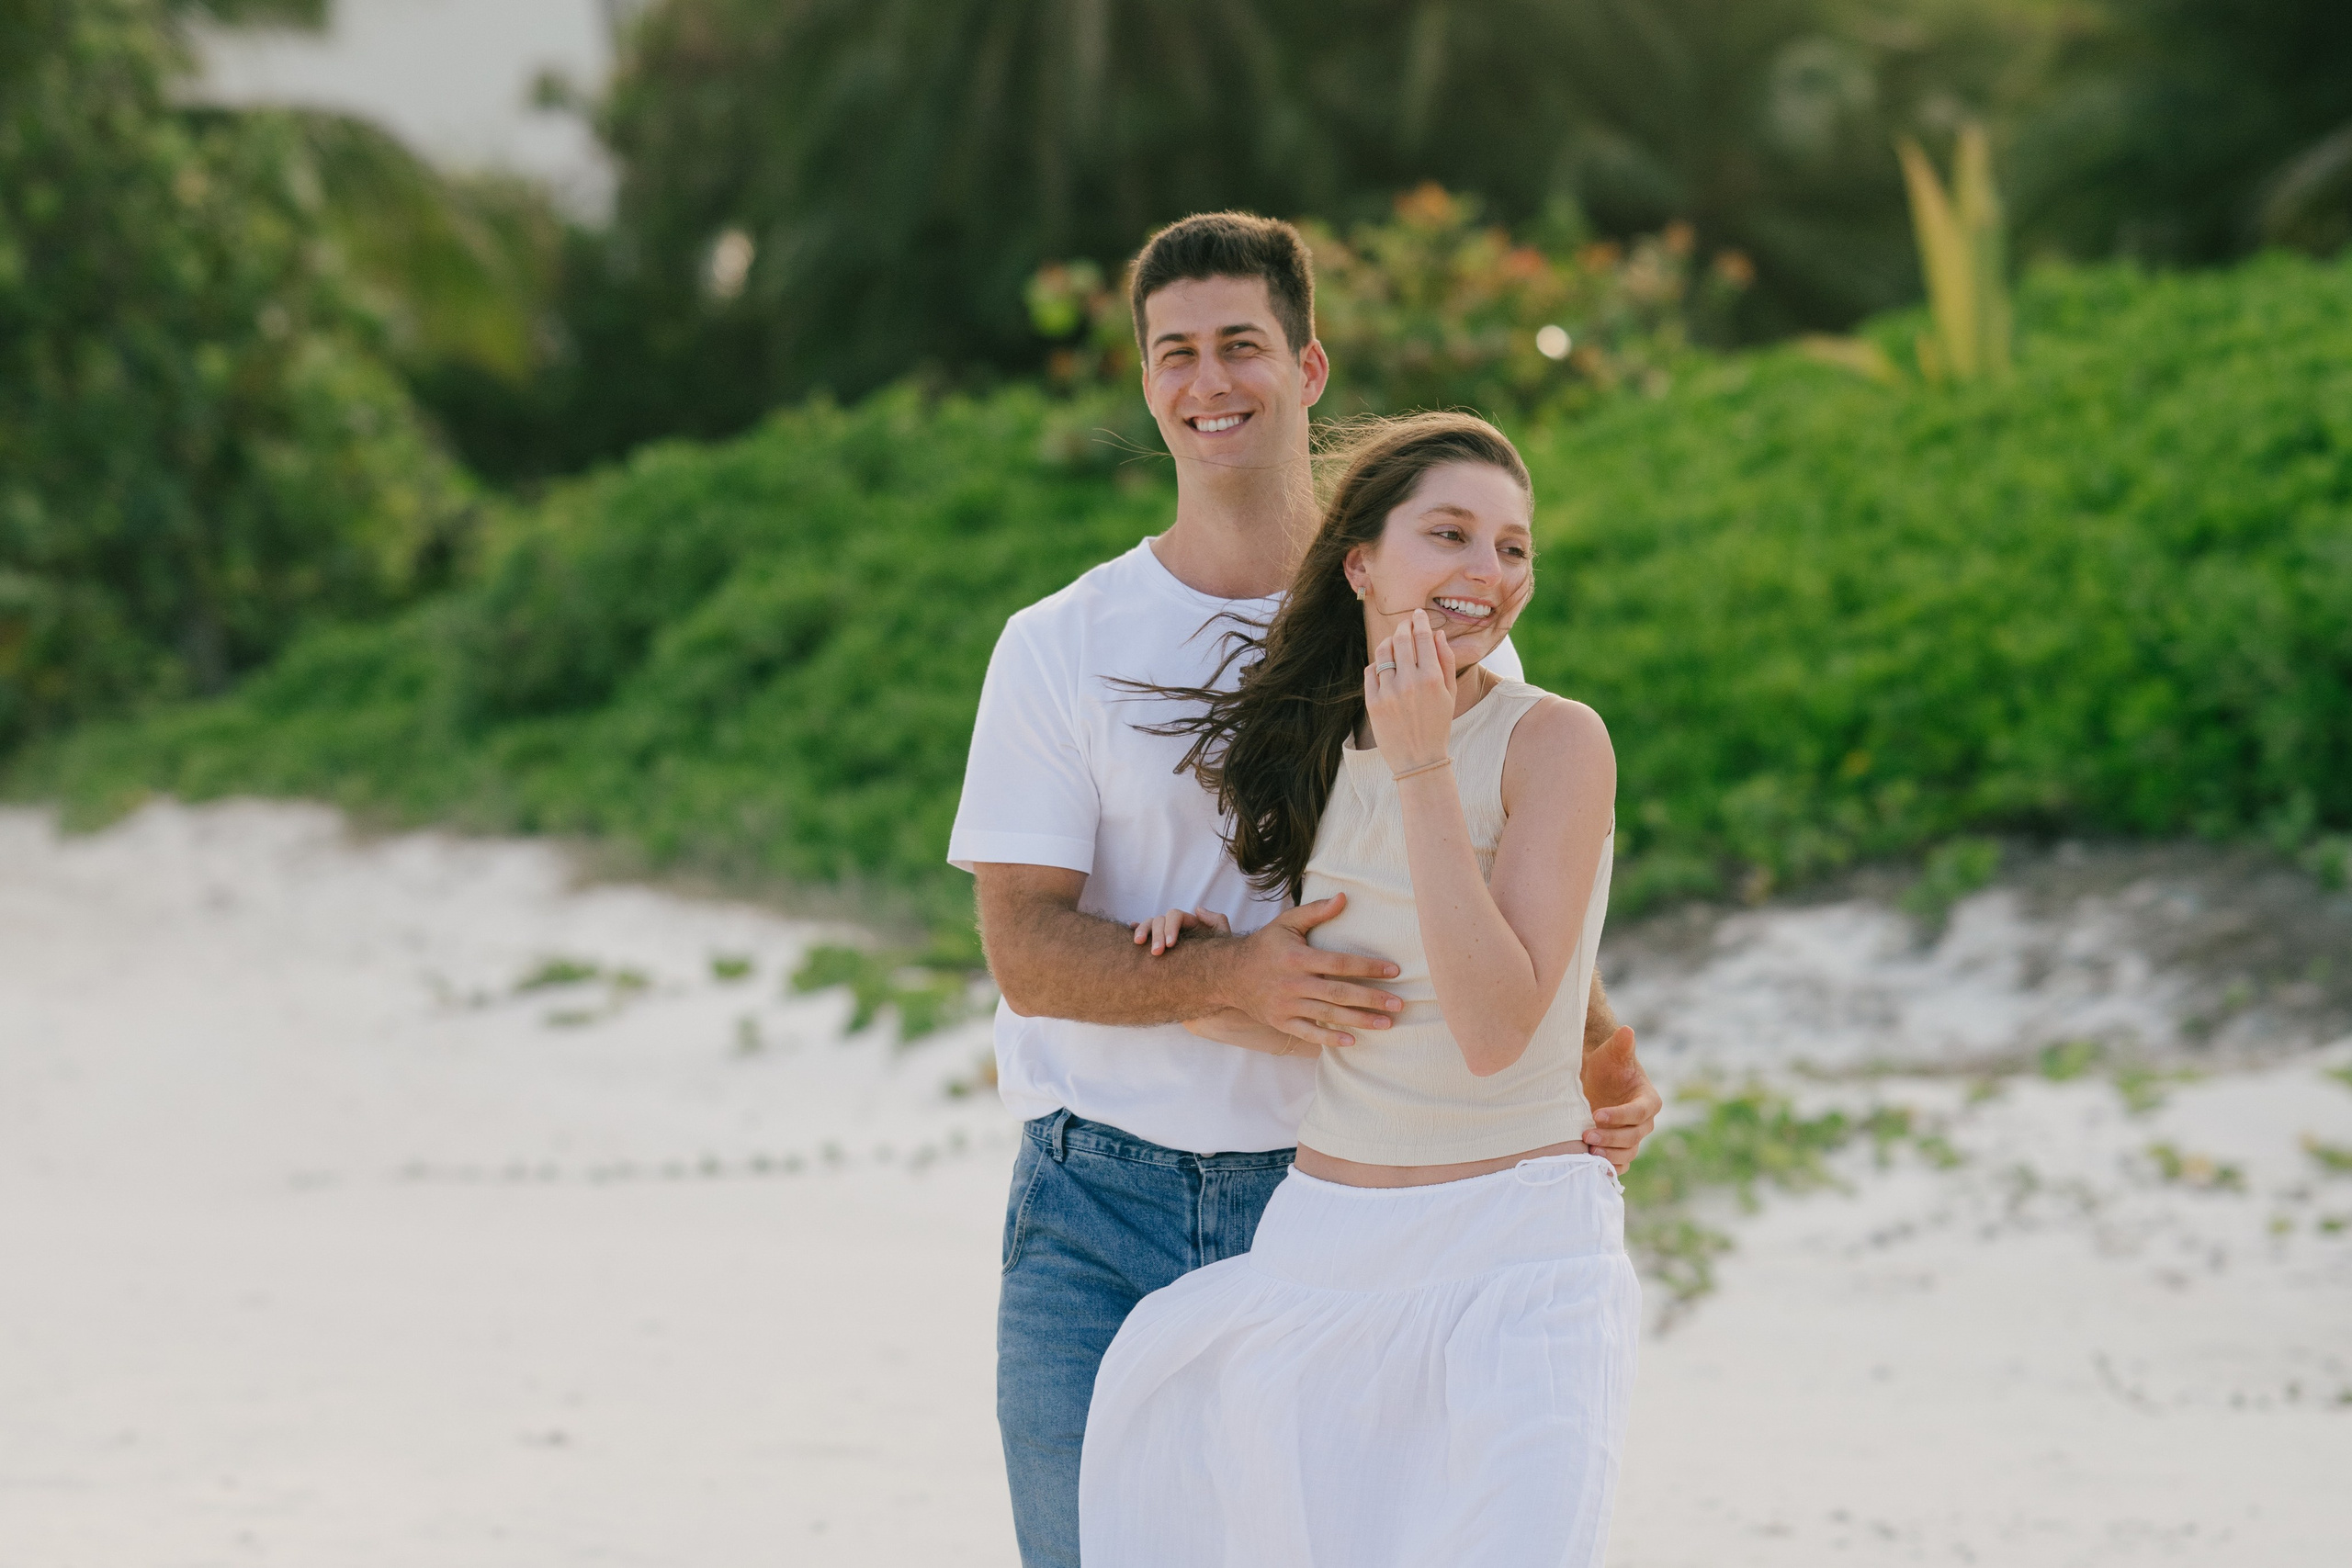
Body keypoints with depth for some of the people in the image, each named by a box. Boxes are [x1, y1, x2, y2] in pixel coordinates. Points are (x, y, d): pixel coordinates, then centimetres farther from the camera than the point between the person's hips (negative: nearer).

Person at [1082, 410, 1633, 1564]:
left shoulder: (1554, 742, -10)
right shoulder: (1308, 752, 7)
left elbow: (1494, 1029, -20)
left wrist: (1422, 768, -21)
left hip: (1514, 1258, -5)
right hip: (1319, 1248, 5)